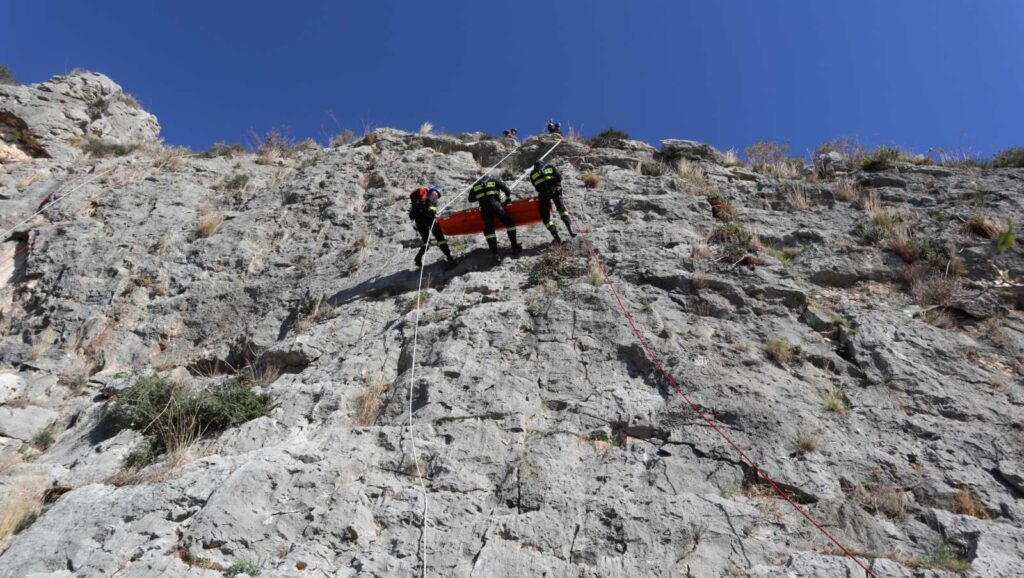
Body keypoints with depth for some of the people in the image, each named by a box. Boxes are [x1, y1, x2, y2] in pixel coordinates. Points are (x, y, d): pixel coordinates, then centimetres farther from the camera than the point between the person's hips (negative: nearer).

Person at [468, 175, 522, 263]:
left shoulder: (475, 186, 24)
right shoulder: (494, 181, 19)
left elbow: (471, 199, 22)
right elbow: (506, 189, 10)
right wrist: (508, 199, 24)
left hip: (484, 208, 2)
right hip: (495, 205, -1)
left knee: (488, 230, 7)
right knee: (510, 223, 14)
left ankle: (495, 254, -3)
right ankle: (514, 246, 9)